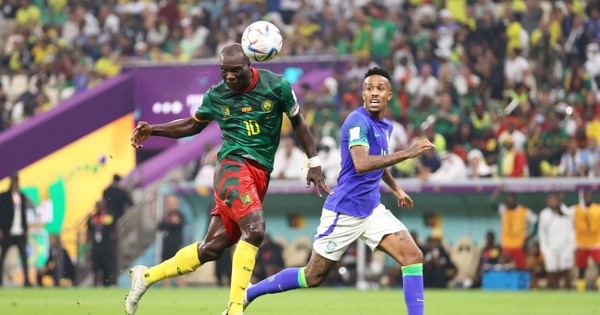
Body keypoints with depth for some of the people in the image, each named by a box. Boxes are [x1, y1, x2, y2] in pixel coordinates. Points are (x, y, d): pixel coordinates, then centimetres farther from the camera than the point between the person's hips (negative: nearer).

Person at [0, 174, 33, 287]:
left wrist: (25, 230, 11)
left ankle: (26, 280, -8)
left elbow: (24, 214, 14)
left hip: (20, 232, 3)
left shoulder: (22, 196, 11)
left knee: (24, 256, -6)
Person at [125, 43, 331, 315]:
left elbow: (298, 122, 13)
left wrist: (313, 165, 11)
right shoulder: (216, 96, 3)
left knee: (212, 247, 3)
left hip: (260, 175, 3)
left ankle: (146, 276, 18)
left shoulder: (277, 86, 0)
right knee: (254, 230, -29)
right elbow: (193, 125, 21)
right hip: (233, 165, -3)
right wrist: (152, 130, 10)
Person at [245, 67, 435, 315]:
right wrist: (408, 153, -36)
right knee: (313, 277, 3)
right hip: (345, 211, -7)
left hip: (372, 210, 7)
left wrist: (396, 189, 29)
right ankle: (248, 294, 20)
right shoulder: (358, 121, -17)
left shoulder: (385, 127, 10)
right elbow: (361, 164, -35)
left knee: (413, 256, -11)